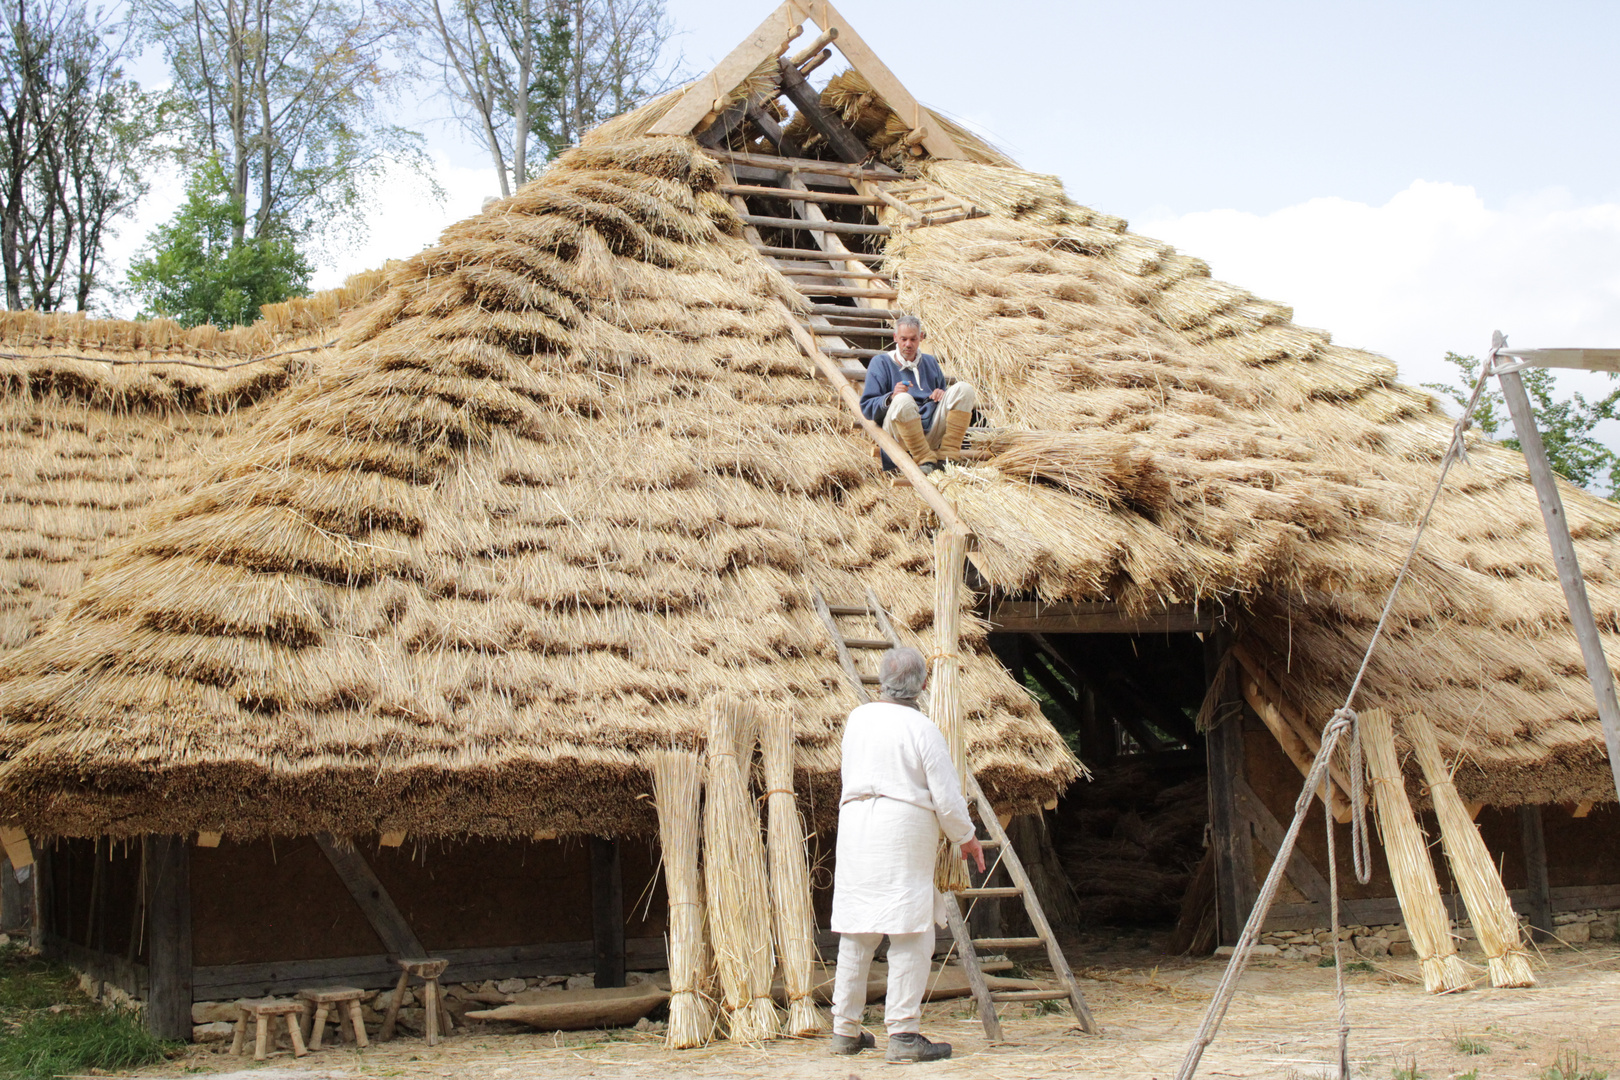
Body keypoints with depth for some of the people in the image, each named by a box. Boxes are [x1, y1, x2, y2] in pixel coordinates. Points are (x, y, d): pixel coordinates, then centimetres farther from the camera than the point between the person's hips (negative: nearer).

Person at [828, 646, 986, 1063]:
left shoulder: (857, 719, 9)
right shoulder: (922, 728, -7)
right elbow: (946, 795, -6)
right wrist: (967, 838, 10)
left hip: (855, 826, 6)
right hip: (905, 830, -6)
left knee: (855, 936, 12)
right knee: (911, 935, -2)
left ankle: (845, 1029, 19)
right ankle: (903, 1032, -4)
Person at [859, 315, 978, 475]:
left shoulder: (930, 362, 24)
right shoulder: (880, 363, 9)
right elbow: (866, 408, 1)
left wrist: (942, 394, 4)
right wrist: (892, 397, -20)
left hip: (932, 431, 5)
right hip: (900, 435, -5)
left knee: (963, 389, -14)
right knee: (903, 400, -37)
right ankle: (925, 460, -31)